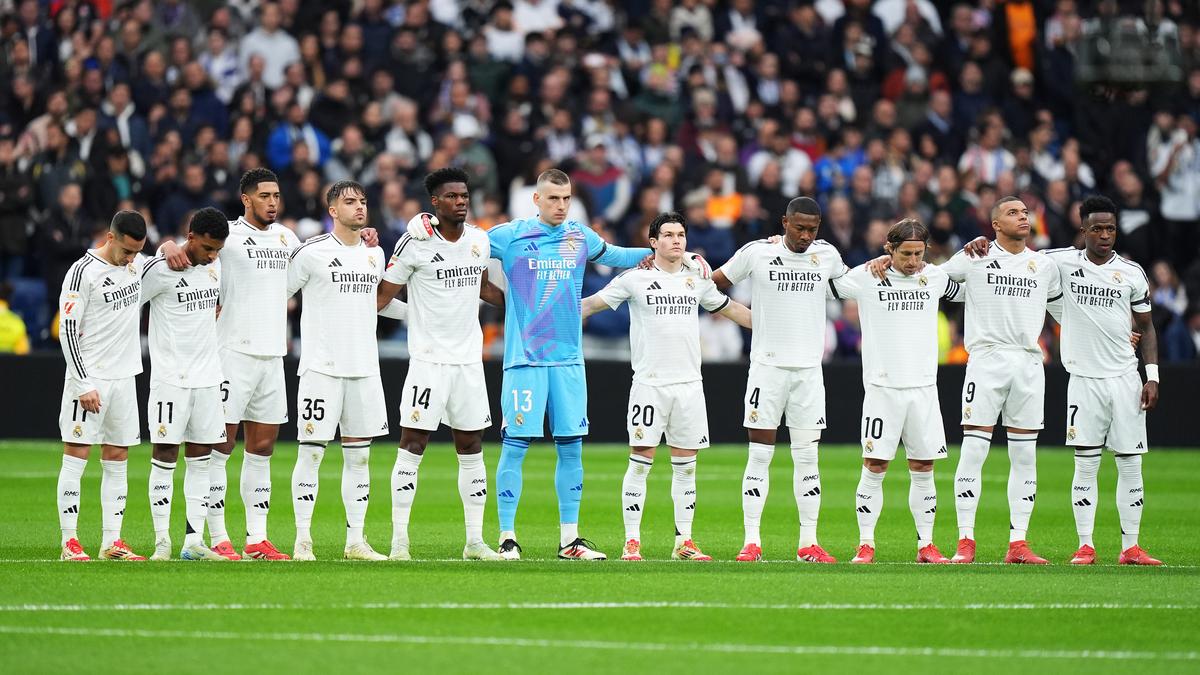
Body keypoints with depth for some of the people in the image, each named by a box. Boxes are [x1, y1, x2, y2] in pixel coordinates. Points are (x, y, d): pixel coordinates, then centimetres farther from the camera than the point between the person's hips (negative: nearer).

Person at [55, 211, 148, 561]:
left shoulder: (139, 265, 8)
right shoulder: (83, 272, -11)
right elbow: (68, 330, -13)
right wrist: (84, 385, -17)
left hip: (124, 378, 7)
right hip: (89, 378, -7)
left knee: (117, 460, 6)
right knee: (76, 456, -6)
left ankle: (112, 542, 9)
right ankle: (70, 543, -6)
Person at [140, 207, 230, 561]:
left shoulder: (215, 266, 8)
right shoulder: (160, 269, -12)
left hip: (207, 377, 6)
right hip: (170, 376, -6)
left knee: (200, 459, 5)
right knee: (165, 456, -5)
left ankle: (194, 541, 6)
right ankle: (162, 541, -1)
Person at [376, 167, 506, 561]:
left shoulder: (479, 240, 8)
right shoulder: (415, 243, -8)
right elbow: (384, 294, -3)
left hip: (469, 360, 5)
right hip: (428, 361, -5)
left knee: (472, 451, 7)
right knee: (412, 447, -7)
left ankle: (475, 541, 11)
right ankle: (399, 540, -4)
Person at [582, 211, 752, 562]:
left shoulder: (697, 280, 11)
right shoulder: (635, 279, 0)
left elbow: (729, 308, 26)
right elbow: (593, 303, 3)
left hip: (689, 383, 4)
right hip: (649, 384, -4)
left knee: (686, 464, 6)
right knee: (640, 461, -6)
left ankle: (684, 541, 12)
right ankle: (632, 542, -3)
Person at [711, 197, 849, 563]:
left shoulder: (826, 254, 7)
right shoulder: (757, 252, -4)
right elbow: (715, 281, 9)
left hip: (809, 368, 3)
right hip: (768, 365, -3)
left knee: (807, 456, 3)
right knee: (760, 455, -4)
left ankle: (808, 543, 6)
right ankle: (751, 541, -2)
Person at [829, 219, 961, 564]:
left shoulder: (935, 277, 8)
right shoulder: (865, 277, -2)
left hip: (923, 386, 3)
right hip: (883, 386, -3)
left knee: (923, 469, 5)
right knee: (874, 467, -4)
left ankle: (926, 545, 12)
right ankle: (866, 545, 3)